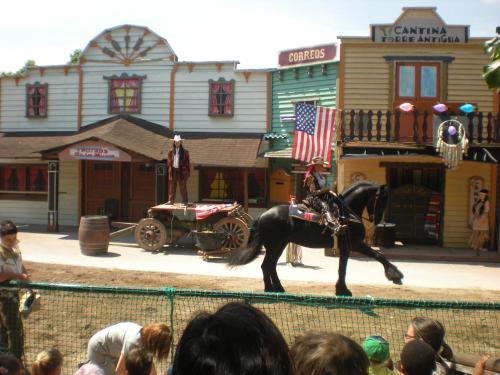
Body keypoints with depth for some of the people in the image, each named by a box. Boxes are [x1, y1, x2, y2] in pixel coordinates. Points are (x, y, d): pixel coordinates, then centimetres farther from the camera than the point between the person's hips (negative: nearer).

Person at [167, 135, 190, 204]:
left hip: (182, 171, -2)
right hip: (173, 170, 2)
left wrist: (188, 171, -3)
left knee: (182, 186, 2)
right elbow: (169, 162, 9)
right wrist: (170, 170, -1)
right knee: (172, 186, 3)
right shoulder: (171, 152, 7)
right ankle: (171, 200, 7)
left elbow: (187, 162, 3)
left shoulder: (185, 152, 2)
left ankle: (185, 201, 7)